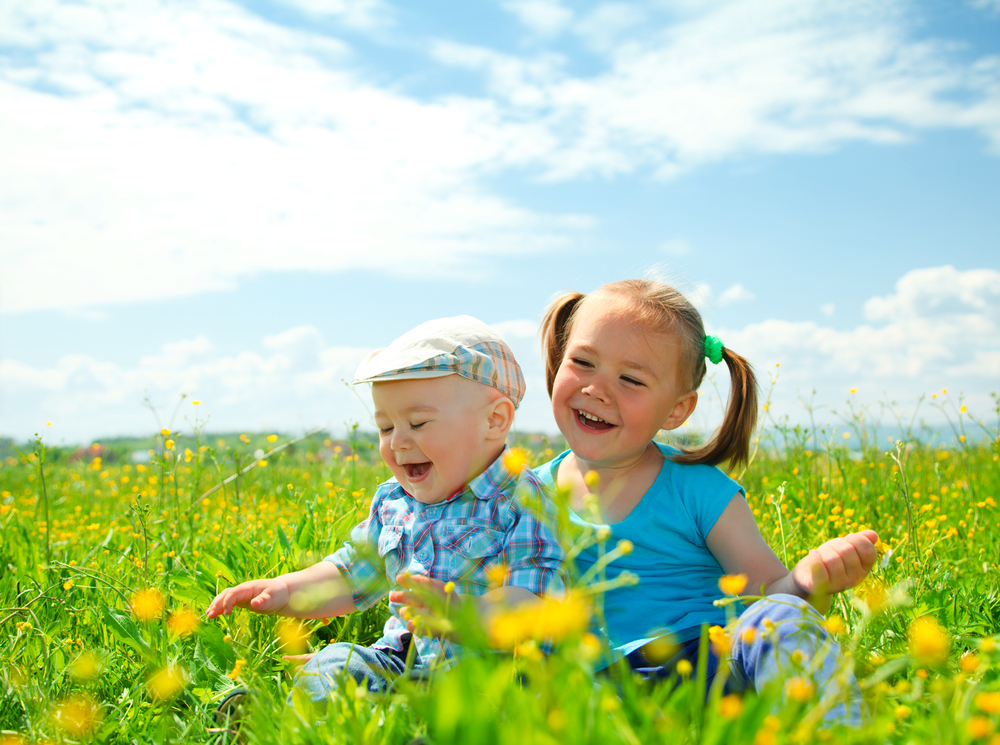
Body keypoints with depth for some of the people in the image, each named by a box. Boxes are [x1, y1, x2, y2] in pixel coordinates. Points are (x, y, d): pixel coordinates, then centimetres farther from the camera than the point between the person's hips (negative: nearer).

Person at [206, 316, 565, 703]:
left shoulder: (522, 502, -10)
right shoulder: (391, 502, 12)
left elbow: (536, 600, -21)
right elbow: (350, 576, 21)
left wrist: (461, 613, -39)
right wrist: (283, 590, 3)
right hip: (400, 662, 6)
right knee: (330, 664, -20)